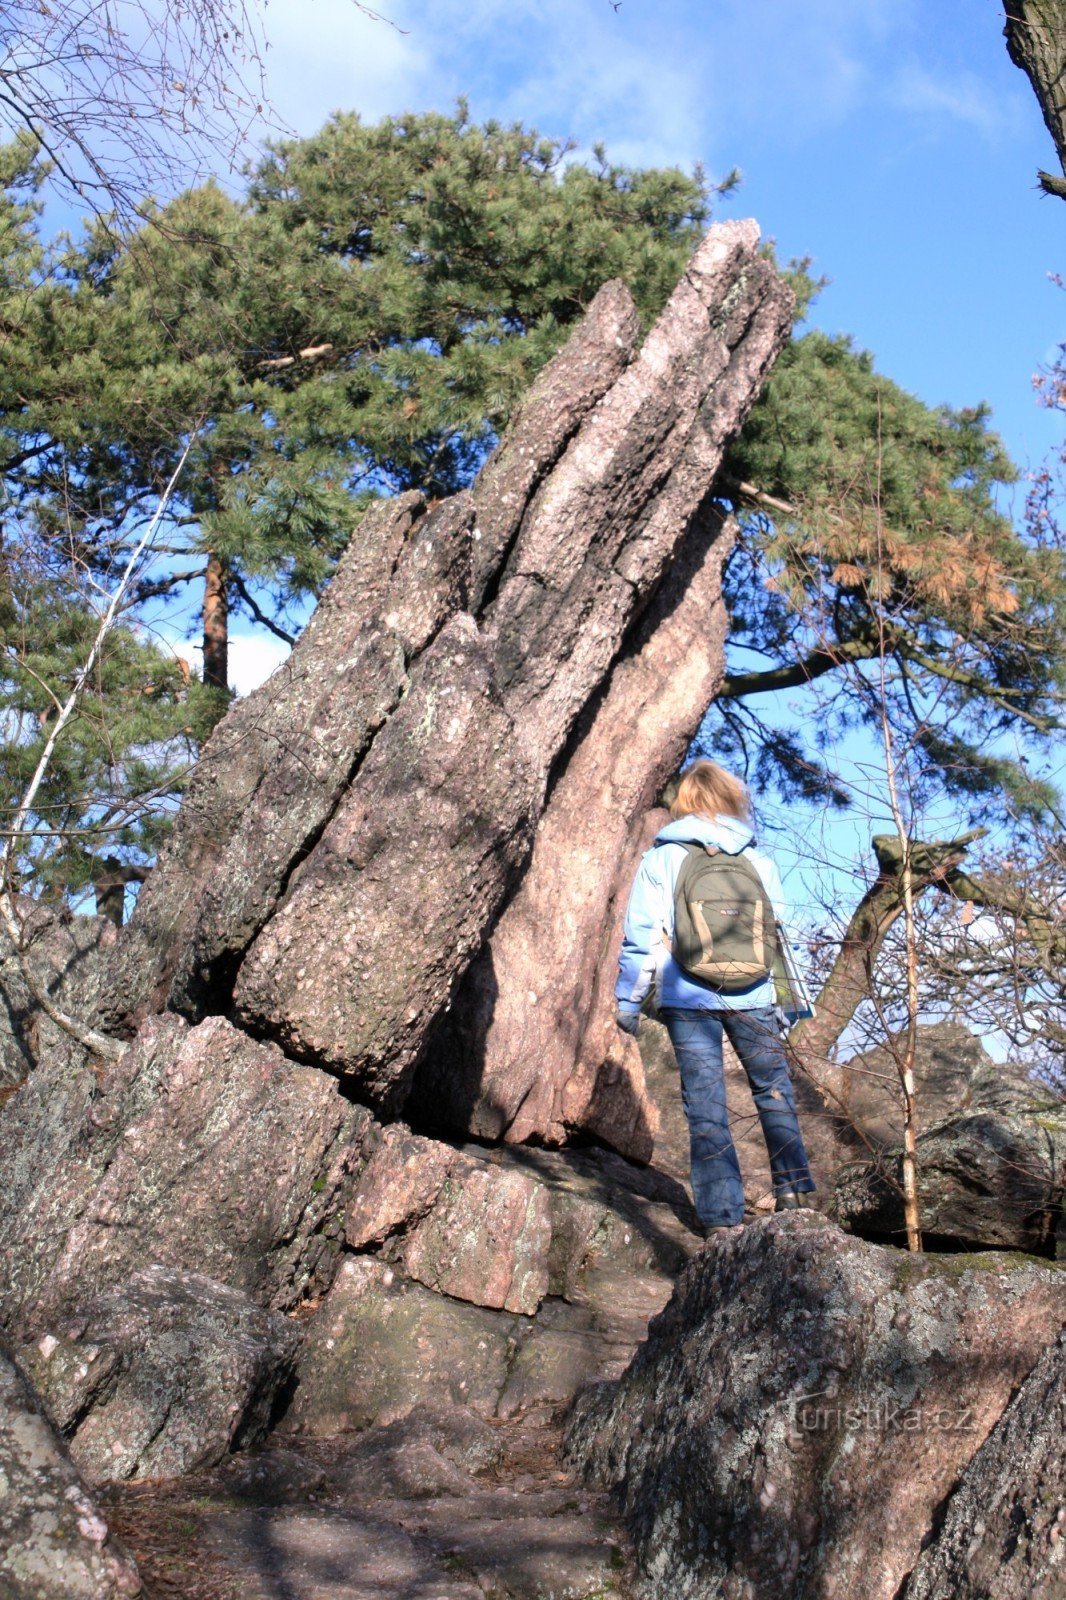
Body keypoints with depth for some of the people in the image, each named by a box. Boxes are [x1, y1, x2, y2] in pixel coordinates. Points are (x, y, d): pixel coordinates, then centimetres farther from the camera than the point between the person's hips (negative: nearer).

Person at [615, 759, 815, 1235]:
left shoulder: (661, 859, 1)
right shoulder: (758, 861, 8)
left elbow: (641, 935, -1)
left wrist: (628, 999, 5)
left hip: (687, 999, -1)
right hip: (752, 997, 2)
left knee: (705, 1106, 3)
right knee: (774, 1090, 18)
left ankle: (721, 1218, 3)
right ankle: (792, 1189, 12)